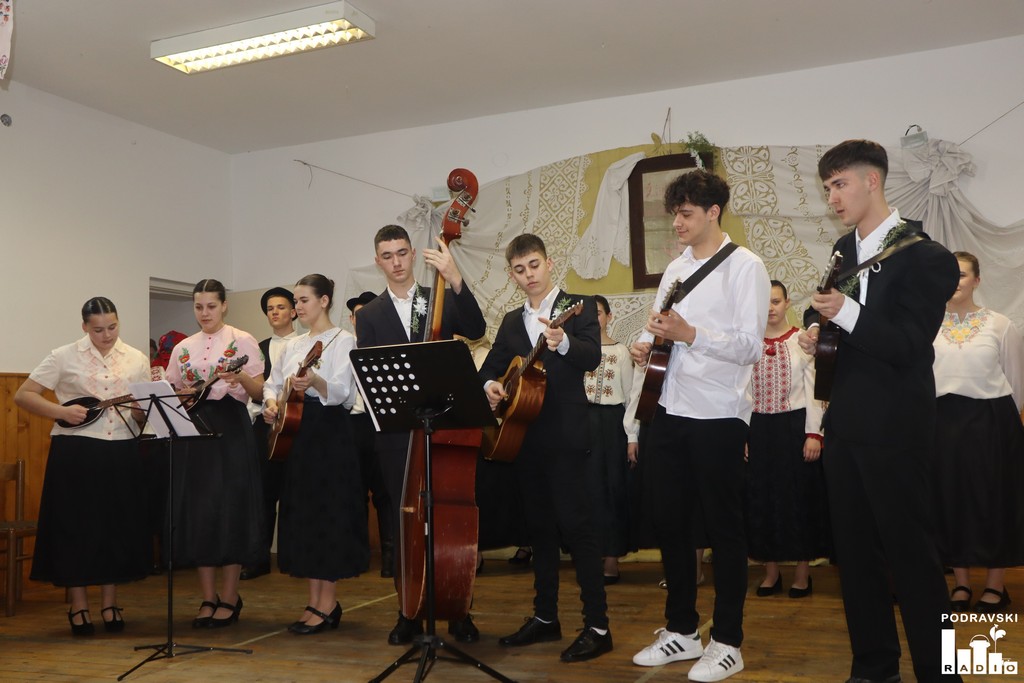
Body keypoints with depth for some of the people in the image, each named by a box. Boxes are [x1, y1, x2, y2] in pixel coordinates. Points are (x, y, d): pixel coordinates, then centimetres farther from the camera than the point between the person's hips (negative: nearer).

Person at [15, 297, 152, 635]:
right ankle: (78, 606, 15)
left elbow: (145, 414, 12)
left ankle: (110, 604, 20)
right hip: (75, 452, -2)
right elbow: (23, 395, -1)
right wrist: (62, 411, -15)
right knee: (76, 526, 1)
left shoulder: (136, 359, 8)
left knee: (118, 526, 6)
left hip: (122, 453, 3)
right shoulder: (64, 356, 0)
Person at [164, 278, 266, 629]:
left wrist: (241, 378, -24)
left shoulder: (242, 341, 0)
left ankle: (229, 597, 9)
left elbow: (258, 393, -4)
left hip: (231, 428, -4)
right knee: (198, 510, 4)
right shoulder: (183, 348, 13)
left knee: (230, 508, -3)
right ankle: (208, 598, 14)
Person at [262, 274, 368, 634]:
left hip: (330, 432, -7)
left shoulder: (342, 340, -5)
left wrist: (315, 382, -37)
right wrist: (271, 402, -2)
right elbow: (273, 382, 20)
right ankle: (315, 601, 17)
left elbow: (344, 391, -18)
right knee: (302, 514, 8)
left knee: (328, 513, -4)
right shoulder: (294, 344, 17)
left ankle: (328, 605, 4)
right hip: (296, 432, 8)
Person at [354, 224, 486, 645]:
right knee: (405, 520, 4)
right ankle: (410, 613, 15)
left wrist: (455, 278, -22)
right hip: (396, 430, 1)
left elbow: (476, 330, -10)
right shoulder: (369, 316, 11)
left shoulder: (442, 301, 9)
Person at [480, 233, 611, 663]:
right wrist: (490, 385, -8)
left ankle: (597, 626, -2)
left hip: (565, 436, -6)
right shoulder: (511, 322, 17)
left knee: (576, 525, -8)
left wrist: (563, 344, -37)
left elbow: (593, 357, -17)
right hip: (524, 435, 6)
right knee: (539, 527, 13)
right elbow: (493, 366, 15)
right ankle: (545, 617, 24)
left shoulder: (578, 307, -2)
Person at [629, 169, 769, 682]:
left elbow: (751, 347, -14)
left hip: (717, 416, -7)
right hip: (669, 411, 7)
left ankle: (727, 642, 16)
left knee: (722, 527, 3)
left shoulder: (745, 267, -6)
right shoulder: (675, 269, 14)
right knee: (669, 522, 13)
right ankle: (681, 629, 28)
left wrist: (691, 334, -26)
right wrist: (644, 344, -3)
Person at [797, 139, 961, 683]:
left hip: (893, 429, -8)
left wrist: (847, 313, -28)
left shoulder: (924, 258, -12)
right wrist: (814, 328, -1)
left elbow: (907, 347, -17)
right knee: (853, 551, 14)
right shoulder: (844, 250, 11)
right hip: (844, 423, 8)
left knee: (909, 552, 0)